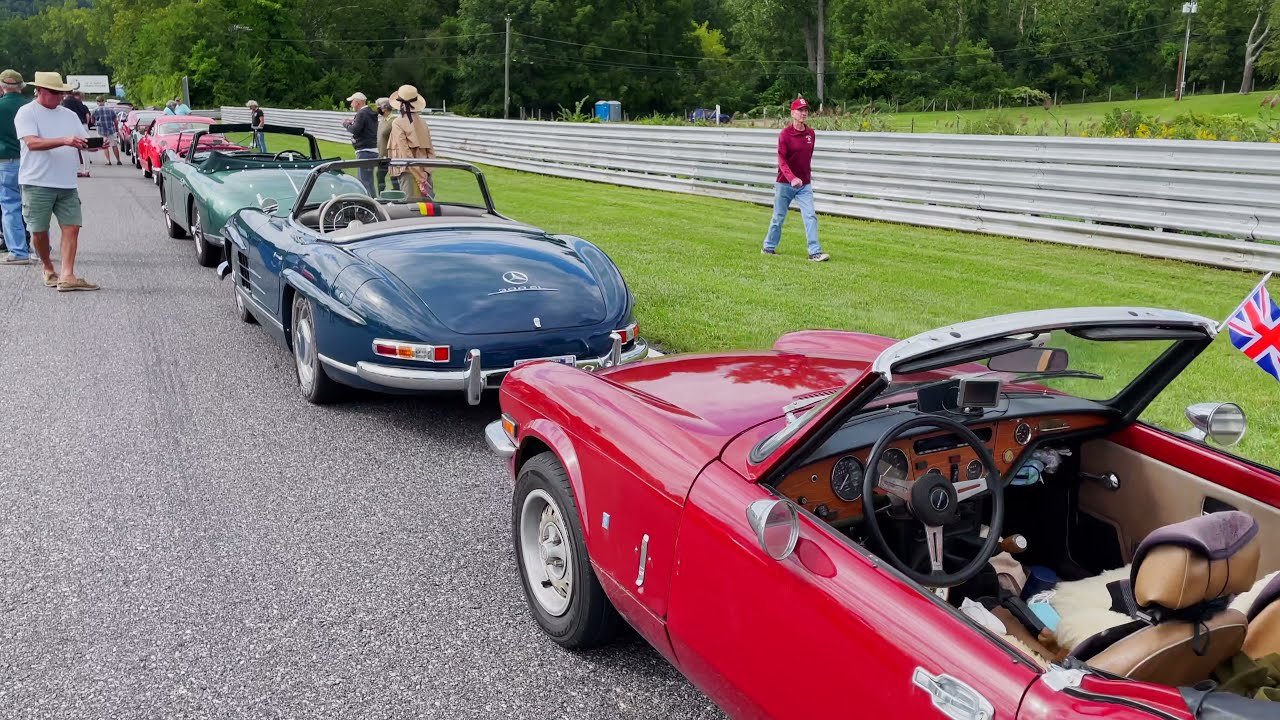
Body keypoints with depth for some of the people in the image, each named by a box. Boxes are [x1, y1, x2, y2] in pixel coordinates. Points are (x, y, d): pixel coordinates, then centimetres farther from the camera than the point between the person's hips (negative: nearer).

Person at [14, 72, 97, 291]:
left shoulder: (69, 115, 15)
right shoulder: (26, 113, -2)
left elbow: (83, 142, 15)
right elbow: (32, 143, -16)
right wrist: (65, 141, -28)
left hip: (67, 183, 4)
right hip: (37, 183, -4)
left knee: (72, 227, -6)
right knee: (39, 230, 3)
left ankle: (67, 276, -9)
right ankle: (48, 270, 23)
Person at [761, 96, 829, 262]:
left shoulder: (811, 133, 4)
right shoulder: (785, 134, -11)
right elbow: (782, 161, -20)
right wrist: (792, 178, -34)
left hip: (804, 185, 4)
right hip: (784, 184, -3)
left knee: (810, 217, -8)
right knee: (778, 217, 9)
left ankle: (815, 252, -11)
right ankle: (769, 247, 26)